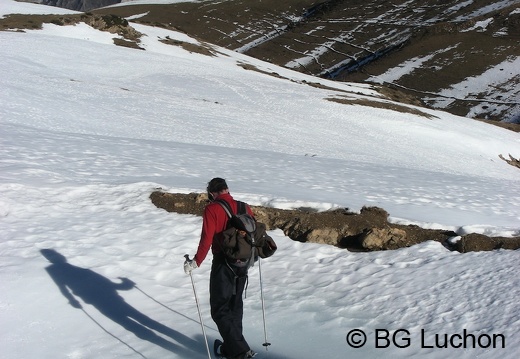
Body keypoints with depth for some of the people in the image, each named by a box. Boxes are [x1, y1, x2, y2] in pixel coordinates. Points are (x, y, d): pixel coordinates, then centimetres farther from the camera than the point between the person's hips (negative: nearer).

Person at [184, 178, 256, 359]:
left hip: (223, 265, -6)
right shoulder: (244, 207, 4)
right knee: (235, 307, 20)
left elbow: (206, 240, -19)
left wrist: (196, 262, -11)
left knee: (220, 310, 4)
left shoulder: (212, 209, -12)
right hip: (243, 265, 6)